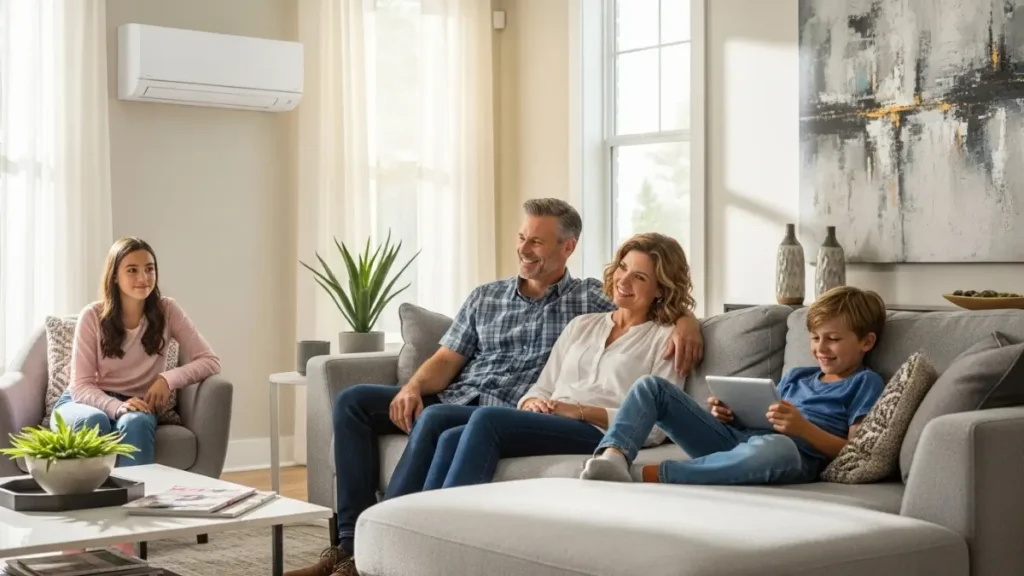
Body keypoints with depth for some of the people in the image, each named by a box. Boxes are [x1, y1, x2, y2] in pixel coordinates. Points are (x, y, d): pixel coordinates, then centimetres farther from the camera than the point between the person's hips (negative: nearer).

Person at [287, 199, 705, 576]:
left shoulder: (589, 300, 6)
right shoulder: (484, 297, 19)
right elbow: (447, 359, 13)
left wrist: (686, 320, -24)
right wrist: (414, 387, -9)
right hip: (452, 402, 6)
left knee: (436, 418, -37)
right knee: (353, 401, -13)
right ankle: (352, 541, -18)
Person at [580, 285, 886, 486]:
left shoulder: (865, 383, 13)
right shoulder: (796, 376, 33)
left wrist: (803, 428, -15)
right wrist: (731, 415, 8)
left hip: (798, 456, -7)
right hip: (738, 437, 7)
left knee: (775, 447, -46)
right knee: (651, 386, -2)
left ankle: (645, 475, -49)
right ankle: (613, 455, -33)